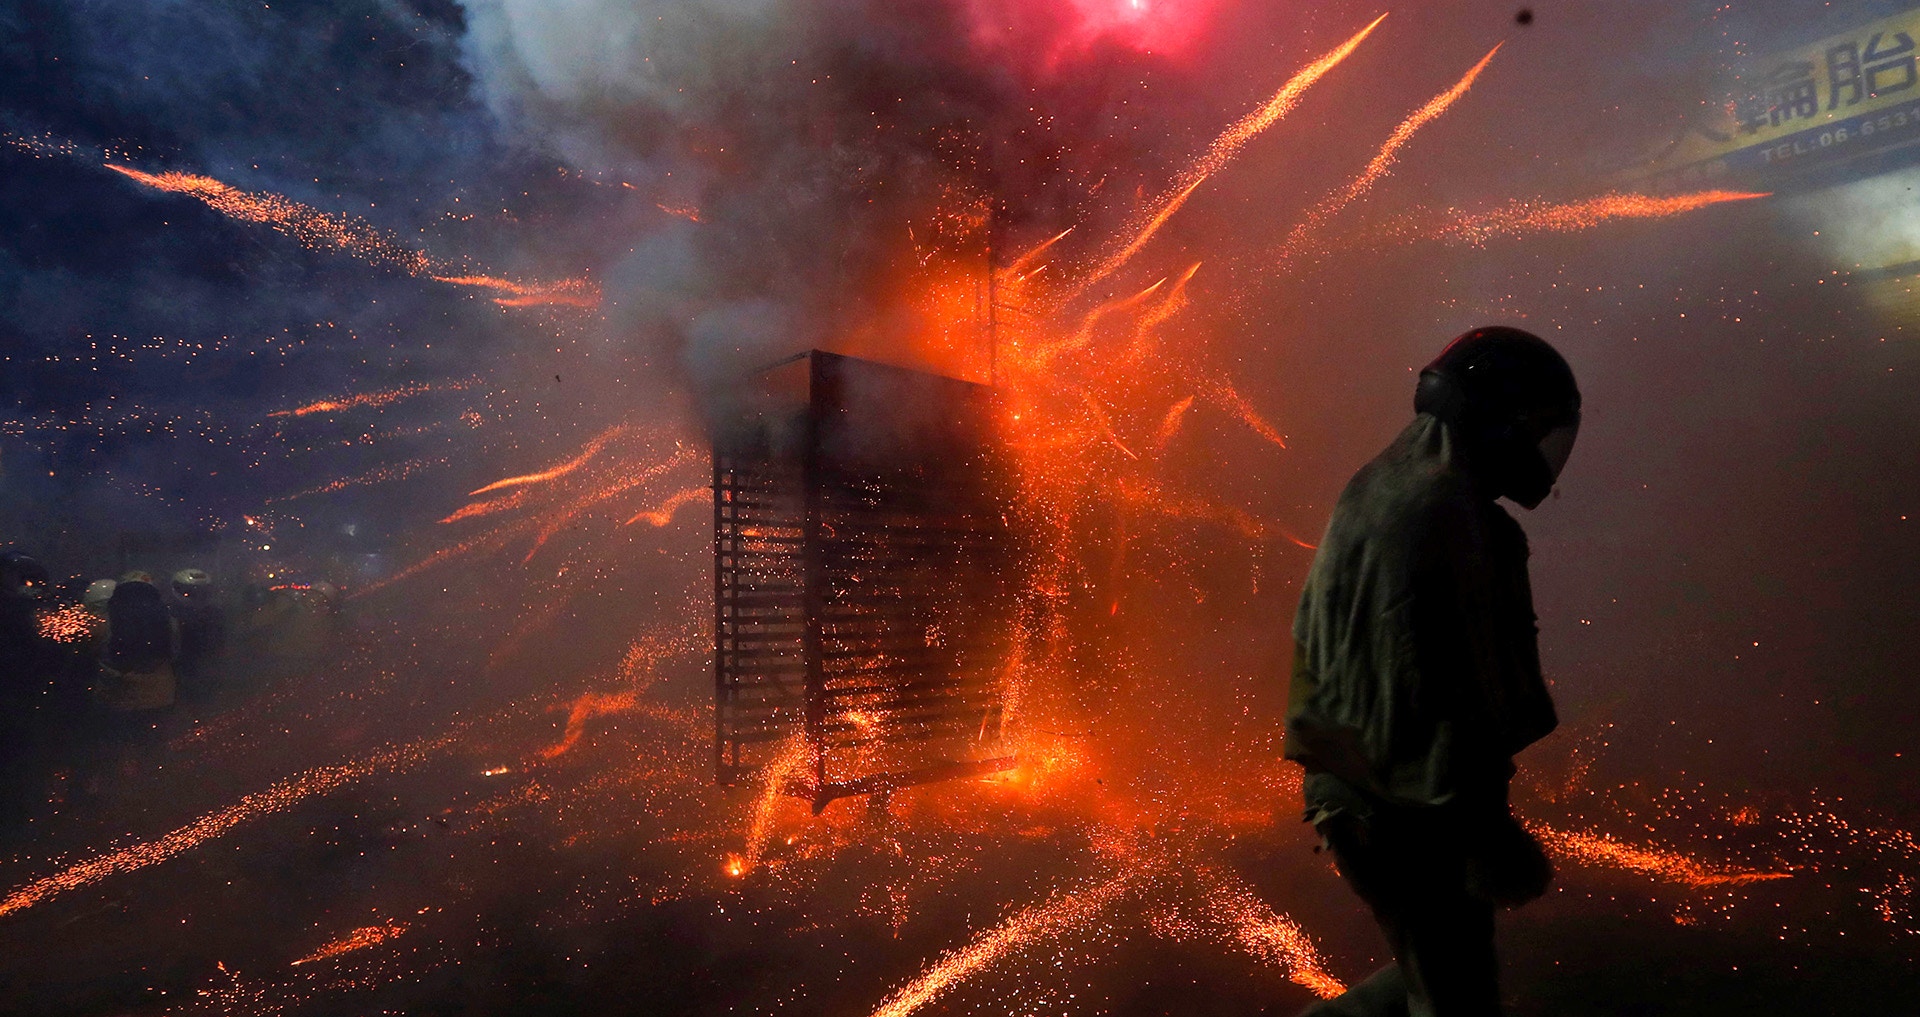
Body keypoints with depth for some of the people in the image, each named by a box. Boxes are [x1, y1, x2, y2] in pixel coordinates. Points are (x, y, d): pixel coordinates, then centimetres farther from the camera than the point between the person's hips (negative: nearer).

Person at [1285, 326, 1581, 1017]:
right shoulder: (1437, 514, -24)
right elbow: (1433, 693, -27)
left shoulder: (1387, 489, 8)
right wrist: (1490, 838, -18)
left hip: (1369, 791, 9)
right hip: (1404, 814, -9)